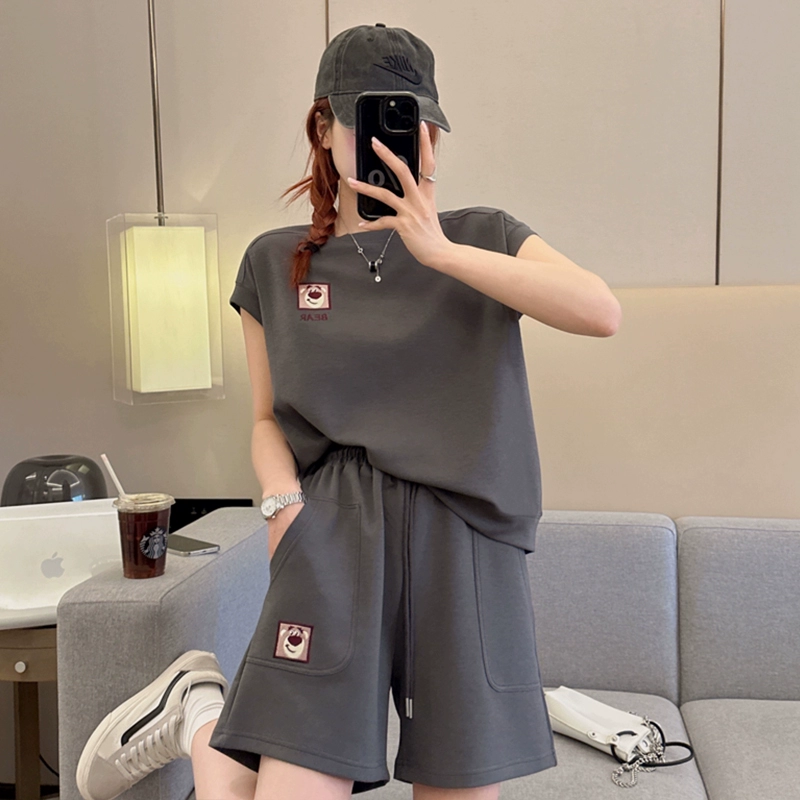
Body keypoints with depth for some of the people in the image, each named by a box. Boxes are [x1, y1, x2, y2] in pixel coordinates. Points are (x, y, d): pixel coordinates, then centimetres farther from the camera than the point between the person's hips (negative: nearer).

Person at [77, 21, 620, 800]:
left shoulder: (482, 236, 7)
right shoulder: (275, 262, 11)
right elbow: (268, 419, 15)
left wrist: (442, 252, -17)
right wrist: (284, 503, -5)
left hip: (463, 543, 1)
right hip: (333, 543, 0)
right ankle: (200, 710, 20)